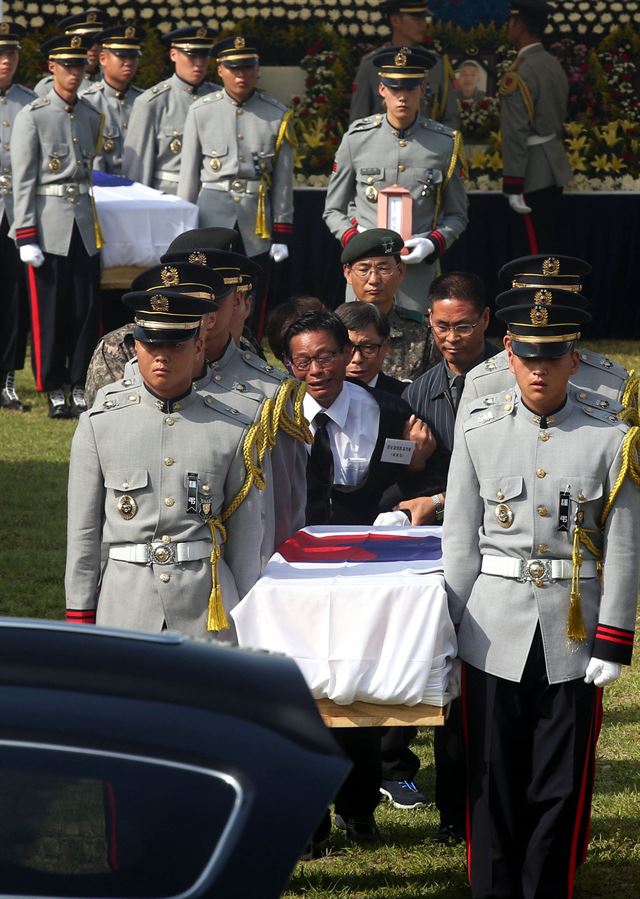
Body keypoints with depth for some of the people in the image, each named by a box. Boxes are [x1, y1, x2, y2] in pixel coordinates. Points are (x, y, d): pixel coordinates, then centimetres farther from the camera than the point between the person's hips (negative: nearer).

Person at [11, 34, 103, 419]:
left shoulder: (92, 117, 11)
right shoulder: (32, 116, -4)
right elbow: (23, 181, -6)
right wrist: (26, 236, -12)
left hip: (85, 226, 4)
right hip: (48, 226, -4)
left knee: (87, 310, 3)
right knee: (49, 312, 0)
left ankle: (81, 387, 12)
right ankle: (55, 392, 7)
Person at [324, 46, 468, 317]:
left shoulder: (444, 143, 4)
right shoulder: (357, 138, 4)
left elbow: (457, 215, 12)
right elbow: (334, 210, 11)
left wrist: (432, 244, -8)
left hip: (417, 267, 0)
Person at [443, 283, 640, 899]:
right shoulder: (478, 435, 2)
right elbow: (459, 543, 5)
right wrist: (452, 631, 2)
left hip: (573, 638, -1)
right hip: (494, 637, 1)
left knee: (561, 786, 5)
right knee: (494, 782, 6)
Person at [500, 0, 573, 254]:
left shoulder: (519, 74, -19)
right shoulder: (554, 65, 7)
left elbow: (515, 135, -21)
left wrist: (513, 187, -19)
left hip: (533, 175, -9)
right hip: (555, 167, 9)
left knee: (538, 251, -3)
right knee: (551, 245, 15)